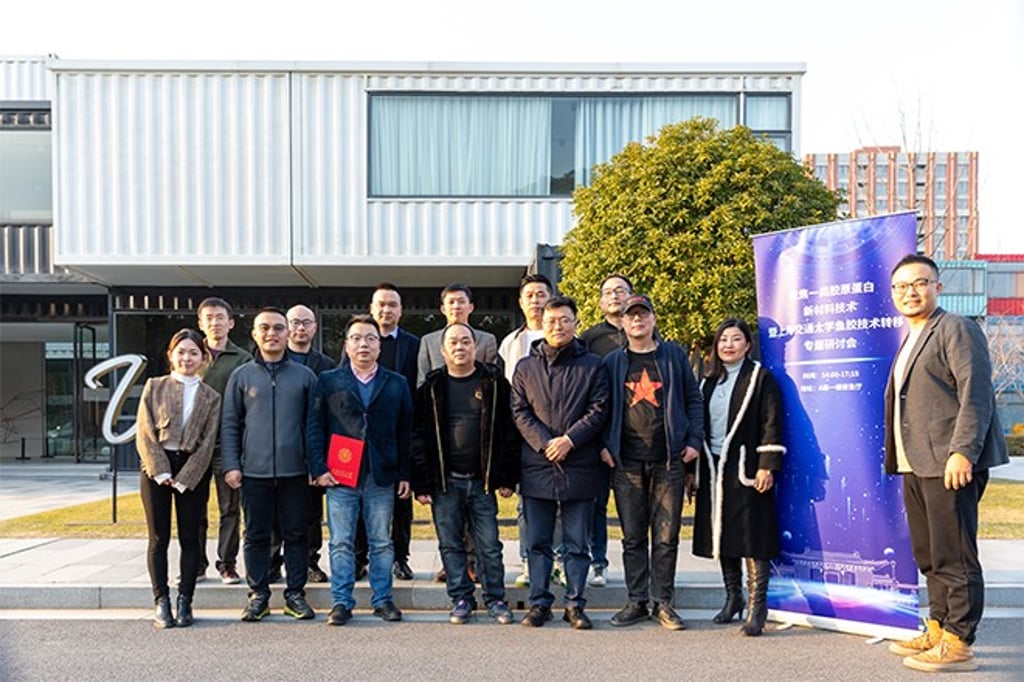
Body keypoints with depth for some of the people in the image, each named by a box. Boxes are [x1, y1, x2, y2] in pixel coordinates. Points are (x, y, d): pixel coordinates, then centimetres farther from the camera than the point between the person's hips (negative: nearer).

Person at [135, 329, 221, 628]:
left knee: (190, 538, 4)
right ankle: (161, 603, 9)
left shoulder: (211, 397, 5)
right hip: (156, 468, 0)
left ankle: (185, 602, 12)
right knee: (158, 538, 2)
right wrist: (161, 472, -11)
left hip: (193, 472, 0)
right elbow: (144, 433, -1)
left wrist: (184, 478, -9)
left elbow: (207, 442, 0)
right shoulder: (155, 387, 5)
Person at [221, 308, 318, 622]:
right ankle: (258, 595, 19)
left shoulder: (304, 376, 7)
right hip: (254, 472, 0)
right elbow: (229, 424, 7)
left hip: (295, 471, 0)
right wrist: (231, 465, -1)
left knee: (296, 534, 6)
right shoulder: (242, 376, 7)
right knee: (256, 535, 7)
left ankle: (295, 594, 17)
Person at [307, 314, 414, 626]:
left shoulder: (397, 384, 11)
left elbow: (405, 431, 9)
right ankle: (341, 601, 14)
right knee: (341, 543, 4)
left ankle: (383, 599, 19)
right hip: (340, 475, -1)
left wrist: (405, 473, 3)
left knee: (382, 542, 8)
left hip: (382, 476, 1)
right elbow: (314, 427, 4)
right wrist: (318, 468, -6)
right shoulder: (328, 381, 8)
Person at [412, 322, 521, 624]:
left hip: (482, 480, -1)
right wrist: (421, 483, -4)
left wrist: (507, 478, -2)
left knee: (489, 544, 4)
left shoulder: (494, 383, 4)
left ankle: (495, 599, 17)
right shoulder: (431, 388, 5)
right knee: (451, 544, 8)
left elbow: (508, 431, 2)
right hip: (444, 481, 1)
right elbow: (419, 437, 2)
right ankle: (461, 599, 21)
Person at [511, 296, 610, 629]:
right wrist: (545, 444, -10)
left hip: (580, 467, -1)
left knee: (577, 544, 6)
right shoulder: (525, 367, 10)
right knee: (538, 542, 8)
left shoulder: (593, 366, 6)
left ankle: (575, 604, 16)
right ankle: (539, 602, 17)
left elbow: (599, 410, -1)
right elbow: (519, 412, 4)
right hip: (537, 467, 2)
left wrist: (569, 439, -13)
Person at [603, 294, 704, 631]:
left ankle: (663, 603, 15)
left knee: (666, 536, 3)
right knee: (633, 537, 7)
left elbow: (693, 399, 9)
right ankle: (636, 601, 17)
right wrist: (604, 445, 1)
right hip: (626, 463, 1)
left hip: (669, 461, -1)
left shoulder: (674, 356, 8)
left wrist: (694, 440, 1)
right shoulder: (613, 362, 9)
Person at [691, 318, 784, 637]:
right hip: (713, 469, 6)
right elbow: (698, 423, 18)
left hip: (745, 468, -6)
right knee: (722, 536, 11)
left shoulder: (761, 378, -1)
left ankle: (757, 606, -1)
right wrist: (693, 467, 13)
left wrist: (767, 466, -16)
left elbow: (771, 424, -8)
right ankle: (733, 597, 24)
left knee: (752, 537, -6)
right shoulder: (709, 382, 16)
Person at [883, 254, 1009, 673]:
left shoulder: (956, 329, -5)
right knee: (929, 557, 15)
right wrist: (898, 461, 18)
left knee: (954, 558, -3)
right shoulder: (909, 341, 22)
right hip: (916, 466, 9)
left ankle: (958, 644, 4)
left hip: (948, 465, -9)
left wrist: (962, 451, -21)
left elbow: (976, 394, -14)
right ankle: (937, 630, 26)